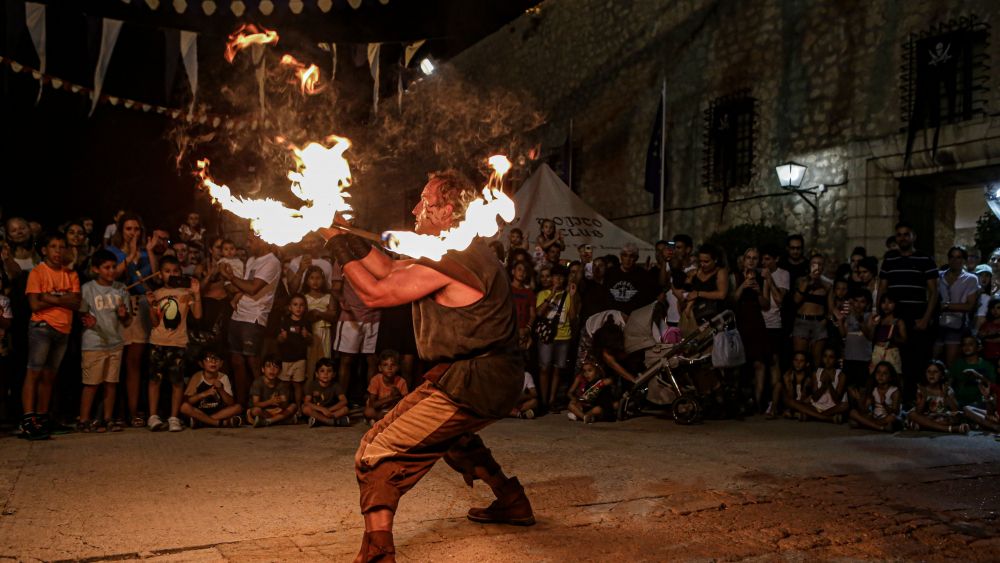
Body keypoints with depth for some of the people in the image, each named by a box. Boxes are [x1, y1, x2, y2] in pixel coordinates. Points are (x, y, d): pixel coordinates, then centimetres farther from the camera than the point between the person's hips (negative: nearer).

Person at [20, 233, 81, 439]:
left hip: (63, 330, 5)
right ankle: (27, 420, -14)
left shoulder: (71, 275, 12)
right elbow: (35, 305, -12)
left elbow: (76, 303, -1)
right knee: (34, 372, -11)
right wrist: (63, 299, -6)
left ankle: (42, 418, 14)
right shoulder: (37, 272, -1)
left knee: (49, 376, 9)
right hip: (42, 327, -5)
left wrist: (51, 298, -13)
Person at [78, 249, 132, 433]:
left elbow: (127, 322, 11)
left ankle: (108, 419, 16)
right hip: (94, 343, -4)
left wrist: (124, 315, -11)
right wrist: (87, 321, -22)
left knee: (111, 382, 7)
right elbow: (81, 315, 0)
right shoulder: (87, 289, -3)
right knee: (92, 383, -3)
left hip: (115, 342, 4)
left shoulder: (121, 289, 8)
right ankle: (84, 420, 6)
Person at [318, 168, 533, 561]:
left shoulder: (449, 259, -17)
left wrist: (338, 242, -6)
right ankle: (512, 503, 46)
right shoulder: (463, 250, 15)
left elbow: (375, 292, -16)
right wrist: (348, 235, 12)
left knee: (376, 454, -10)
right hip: (500, 381, 11)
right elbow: (390, 269, 17)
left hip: (470, 384, -11)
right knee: (451, 436, 38)